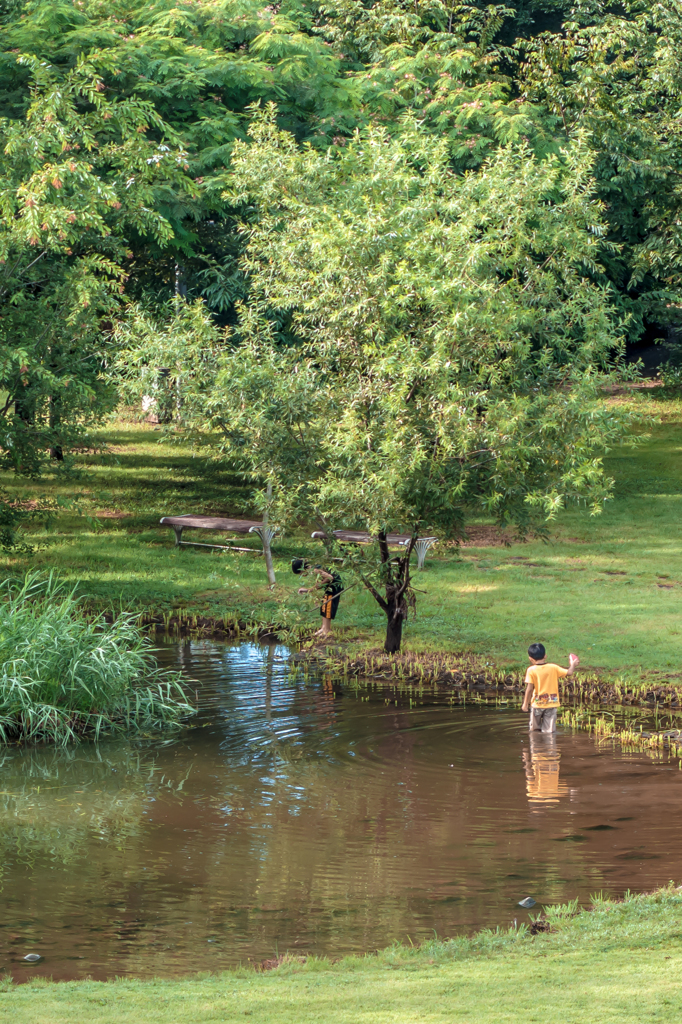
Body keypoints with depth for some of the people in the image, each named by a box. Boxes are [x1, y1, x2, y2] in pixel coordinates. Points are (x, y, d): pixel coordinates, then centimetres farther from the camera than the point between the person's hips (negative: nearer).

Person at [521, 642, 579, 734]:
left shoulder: (531, 670, -8)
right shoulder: (553, 668, -1)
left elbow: (529, 688, -13)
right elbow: (569, 673, 2)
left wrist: (525, 703, -5)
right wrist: (573, 665, 23)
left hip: (537, 703, -2)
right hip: (552, 703, 2)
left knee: (535, 729, 14)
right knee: (549, 731, 3)